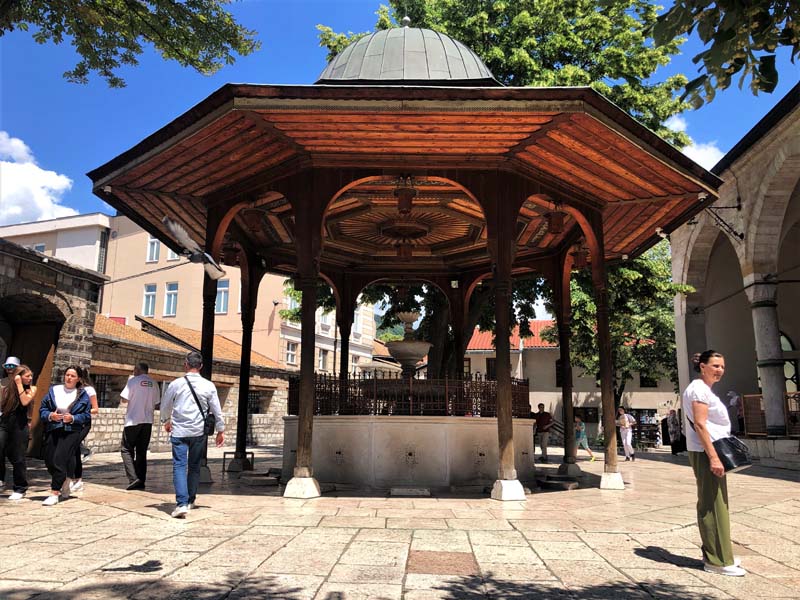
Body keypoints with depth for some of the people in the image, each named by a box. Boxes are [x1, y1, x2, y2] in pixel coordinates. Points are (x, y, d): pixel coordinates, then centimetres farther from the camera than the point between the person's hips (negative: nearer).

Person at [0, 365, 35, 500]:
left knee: (18, 458, 4)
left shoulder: (31, 389, 3)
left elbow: (25, 401, -15)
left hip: (20, 426, -2)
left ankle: (20, 489, 15)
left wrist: (19, 384, -12)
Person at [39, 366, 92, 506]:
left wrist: (73, 418, -15)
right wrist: (50, 415, -9)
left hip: (72, 432, -4)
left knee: (59, 460, -13)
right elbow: (42, 409, 10)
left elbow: (87, 415, 0)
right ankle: (64, 487, 31)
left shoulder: (83, 394, 3)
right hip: (53, 430, 4)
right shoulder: (53, 391, 10)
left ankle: (54, 493, -7)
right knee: (49, 460, 7)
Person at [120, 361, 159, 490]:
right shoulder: (154, 383, 7)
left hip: (133, 420, -5)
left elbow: (124, 400, -7)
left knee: (127, 450, 3)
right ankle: (141, 481, 10)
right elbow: (155, 404, 10)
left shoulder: (133, 380, -8)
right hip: (148, 421, 5)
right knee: (142, 451, 11)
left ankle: (133, 478, -11)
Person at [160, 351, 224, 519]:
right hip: (199, 432, 2)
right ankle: (190, 500, 26)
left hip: (179, 431, -2)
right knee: (194, 466, 16)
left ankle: (181, 503, -16)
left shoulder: (176, 384, -4)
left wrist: (166, 421, 29)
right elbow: (217, 410, 2)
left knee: (179, 465, -2)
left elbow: (165, 406, 9)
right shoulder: (209, 386, -3)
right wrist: (221, 430, 13)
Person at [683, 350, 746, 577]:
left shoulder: (704, 389, 18)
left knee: (713, 505, 16)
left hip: (711, 452, 10)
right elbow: (700, 424, -21)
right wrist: (713, 457, -24)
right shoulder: (699, 389, -14)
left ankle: (716, 555, 25)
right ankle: (717, 561, 0)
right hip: (705, 453, -10)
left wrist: (716, 455, 19)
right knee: (713, 506, -6)